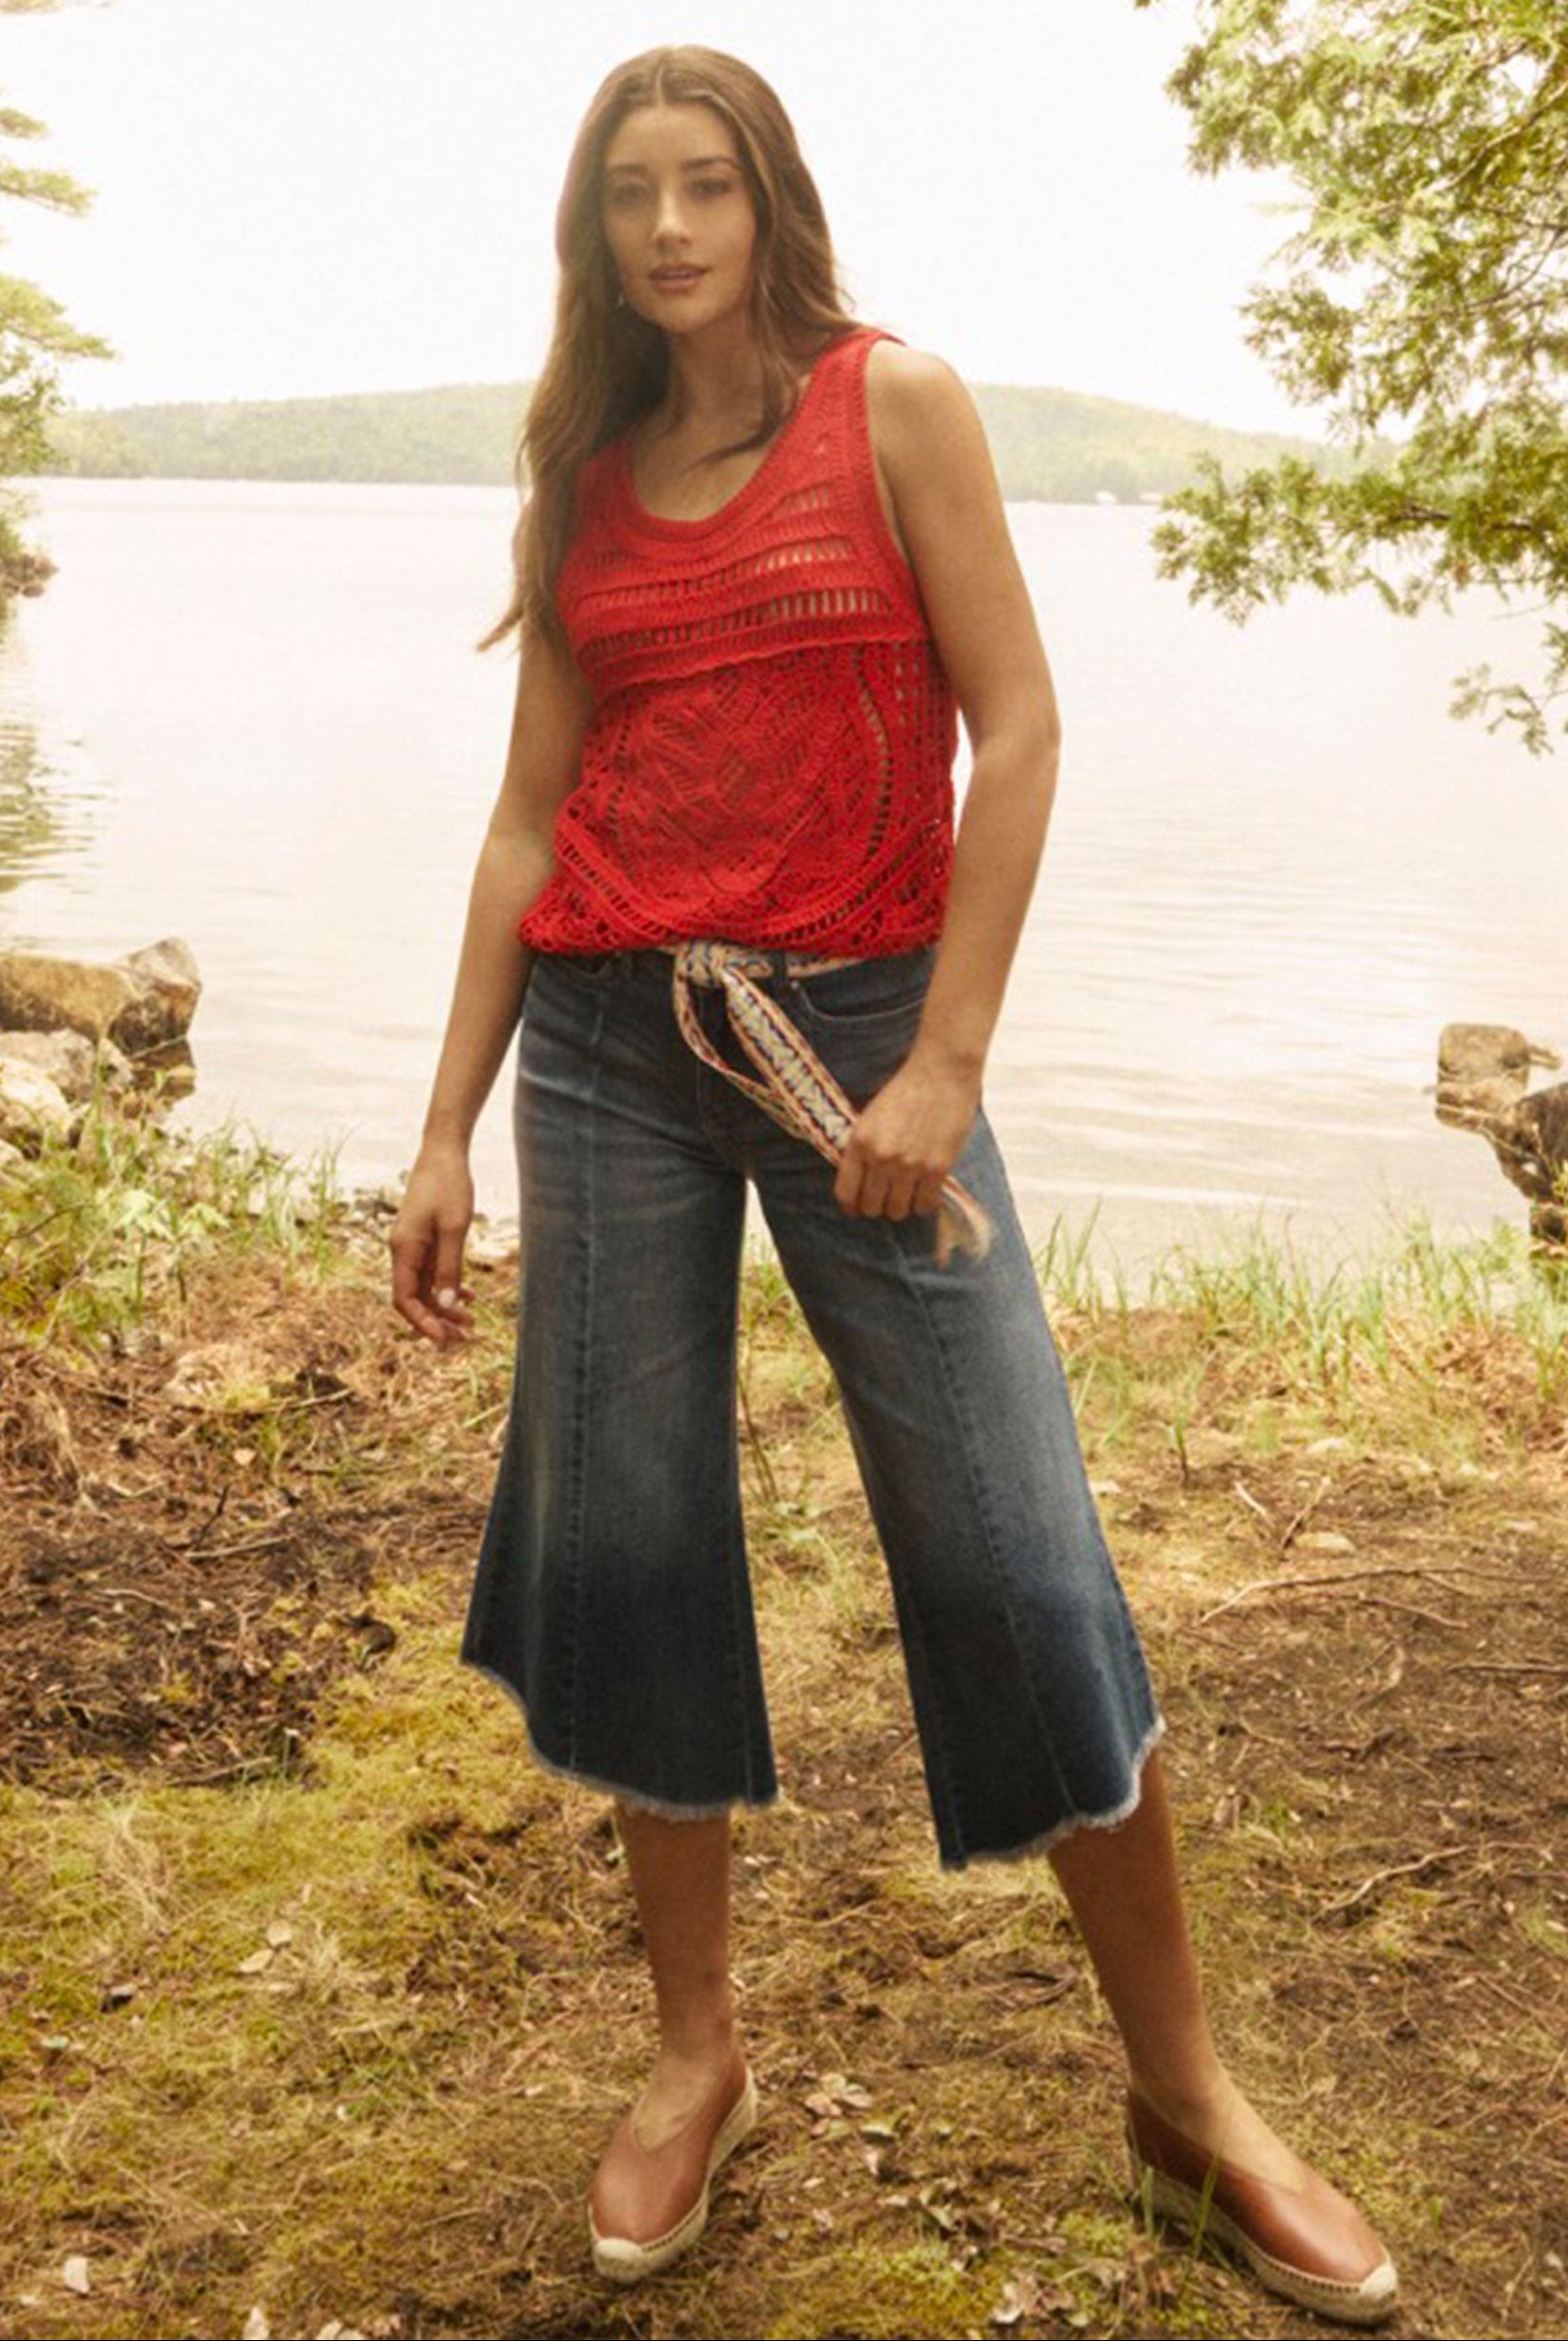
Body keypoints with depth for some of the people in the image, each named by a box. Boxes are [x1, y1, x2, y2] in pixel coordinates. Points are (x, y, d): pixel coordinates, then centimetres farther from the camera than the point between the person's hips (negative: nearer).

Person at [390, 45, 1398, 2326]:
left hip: (856, 1025, -4)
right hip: (609, 1041, 4)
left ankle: (1188, 2094, 14)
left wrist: (944, 1063, -13)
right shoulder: (587, 480, 12)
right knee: (625, 1549, 5)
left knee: (1020, 1565, -3)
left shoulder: (897, 405, 0)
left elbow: (1015, 732, -6)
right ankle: (698, 2055, 25)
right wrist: (448, 1130, 8)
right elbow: (530, 816, 11)